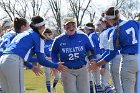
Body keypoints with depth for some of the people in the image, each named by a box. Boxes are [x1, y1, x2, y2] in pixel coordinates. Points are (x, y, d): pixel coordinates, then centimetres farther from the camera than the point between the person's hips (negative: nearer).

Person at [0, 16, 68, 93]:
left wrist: (32, 67, 47)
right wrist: (56, 66, 17)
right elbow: (41, 60, 4)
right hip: (14, 64, -8)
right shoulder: (38, 37, 7)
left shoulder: (21, 34, 29)